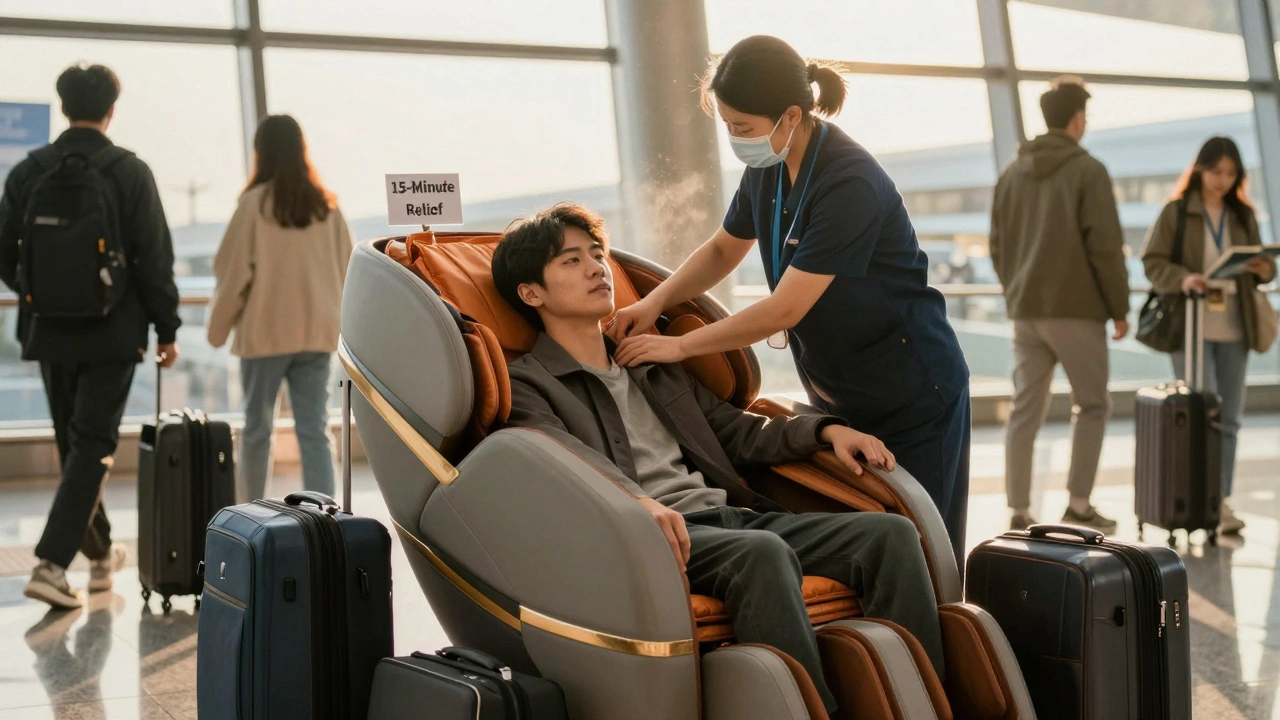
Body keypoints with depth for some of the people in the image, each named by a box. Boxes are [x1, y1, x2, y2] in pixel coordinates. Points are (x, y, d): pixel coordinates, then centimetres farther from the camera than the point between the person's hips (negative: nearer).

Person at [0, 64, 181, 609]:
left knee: (74, 444, 17)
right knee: (92, 446, 0)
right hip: (111, 335, -3)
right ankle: (51, 563, -10)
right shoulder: (129, 173, -8)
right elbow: (154, 259, -9)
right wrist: (166, 329, 0)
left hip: (49, 333, 4)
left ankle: (100, 552, 30)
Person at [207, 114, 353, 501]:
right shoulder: (325, 204, 2)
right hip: (317, 334, 3)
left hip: (265, 332, -3)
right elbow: (346, 269, 7)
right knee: (315, 431, 2)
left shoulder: (255, 202, -9)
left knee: (257, 427, 13)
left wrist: (218, 326, 6)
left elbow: (233, 270, -6)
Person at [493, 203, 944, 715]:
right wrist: (637, 499, -32)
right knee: (763, 551, -38)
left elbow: (739, 433, 30)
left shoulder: (656, 367, 31)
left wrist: (825, 431, 13)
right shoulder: (526, 383, 8)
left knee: (892, 532, -15)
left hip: (732, 516, 7)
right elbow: (560, 455, -12)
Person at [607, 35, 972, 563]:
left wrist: (679, 346, -17)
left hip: (912, 397, -7)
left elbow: (783, 310, -26)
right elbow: (723, 249, 17)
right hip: (842, 398, 7)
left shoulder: (850, 183, -25)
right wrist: (654, 303, 1)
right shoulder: (767, 171, 0)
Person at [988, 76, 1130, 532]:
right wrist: (1120, 308, -5)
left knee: (1025, 410, 7)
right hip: (1076, 310, -5)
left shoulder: (1013, 174, 10)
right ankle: (1078, 504, 5)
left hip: (1025, 312, 5)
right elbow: (1105, 247, -12)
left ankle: (1019, 512, 7)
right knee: (1092, 405, 8)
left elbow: (998, 246, 13)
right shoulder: (1087, 171, -8)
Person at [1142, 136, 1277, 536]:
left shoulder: (1242, 216, 11)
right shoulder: (1176, 212, -1)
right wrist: (1182, 279, -23)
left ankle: (1220, 500, 13)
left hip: (1234, 327, 4)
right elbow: (1152, 262, -5)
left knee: (1229, 418, 6)